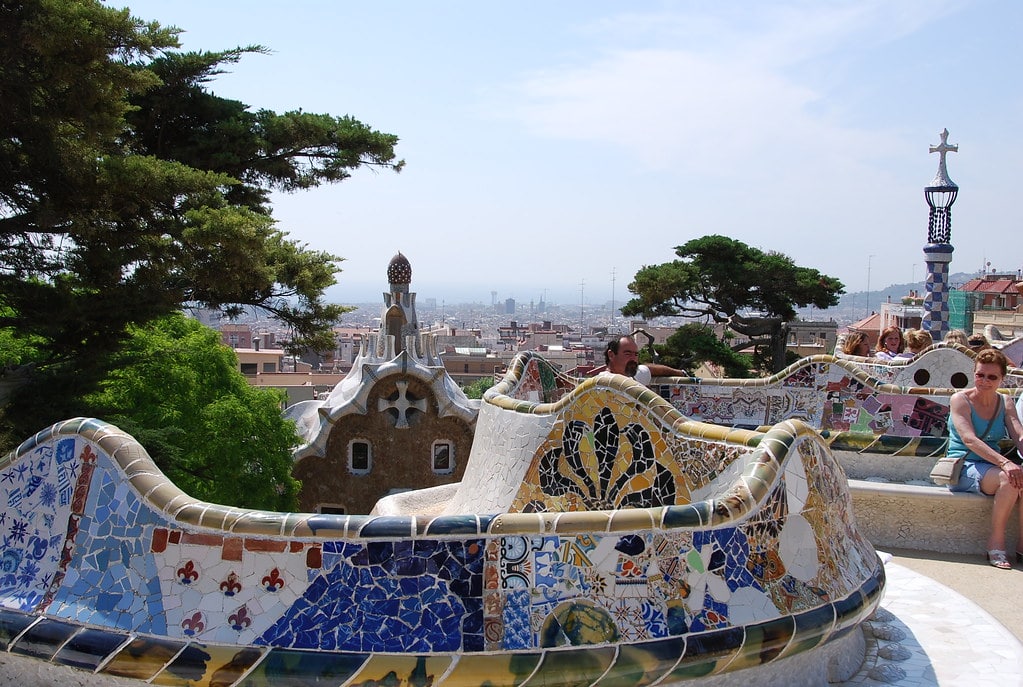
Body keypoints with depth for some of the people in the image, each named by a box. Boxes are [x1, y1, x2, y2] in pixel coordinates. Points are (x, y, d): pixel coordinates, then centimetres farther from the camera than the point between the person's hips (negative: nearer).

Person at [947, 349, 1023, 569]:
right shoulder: (960, 399, -6)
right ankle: (996, 542, -17)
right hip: (964, 468, -5)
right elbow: (969, 439, -21)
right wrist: (1004, 462, -34)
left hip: (992, 466, 5)